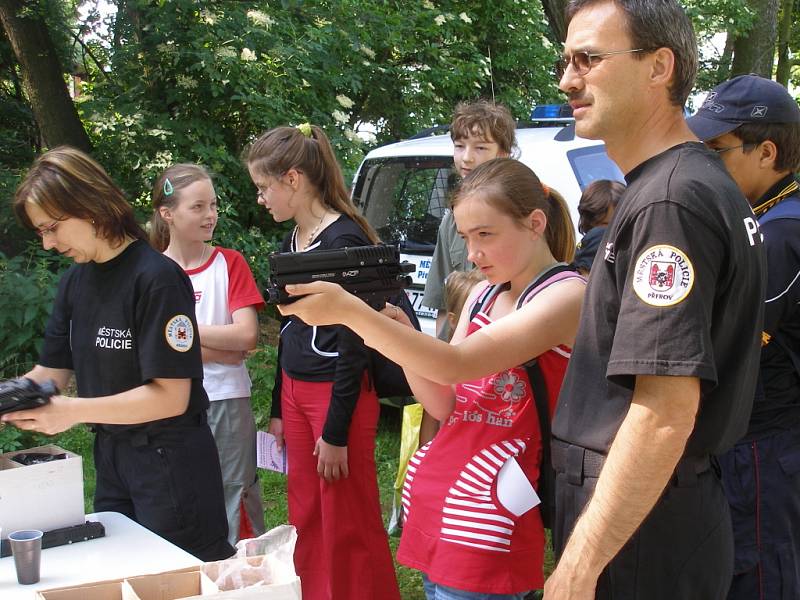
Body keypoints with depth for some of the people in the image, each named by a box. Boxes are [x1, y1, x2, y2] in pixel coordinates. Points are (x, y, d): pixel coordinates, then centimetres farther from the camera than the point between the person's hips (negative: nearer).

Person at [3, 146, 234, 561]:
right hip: (110, 455, 7)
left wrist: (73, 411, -24)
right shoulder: (75, 281, 6)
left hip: (169, 460, -7)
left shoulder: (156, 278, -19)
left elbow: (170, 396, -20)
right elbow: (50, 371, 8)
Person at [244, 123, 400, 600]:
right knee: (305, 517, 14)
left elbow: (354, 343, -16)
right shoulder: (292, 241, 10)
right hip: (295, 392, 8)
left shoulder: (344, 240, -16)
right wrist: (279, 410, 20)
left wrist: (336, 432, -15)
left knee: (347, 525, 1)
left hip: (340, 396, -8)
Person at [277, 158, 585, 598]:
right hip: (433, 493, 7)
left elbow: (458, 364, -24)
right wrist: (398, 334, -7)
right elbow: (445, 404, 9)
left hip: (486, 518, -7)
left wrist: (350, 311, -29)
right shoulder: (483, 295, 13)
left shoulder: (567, 295, -12)